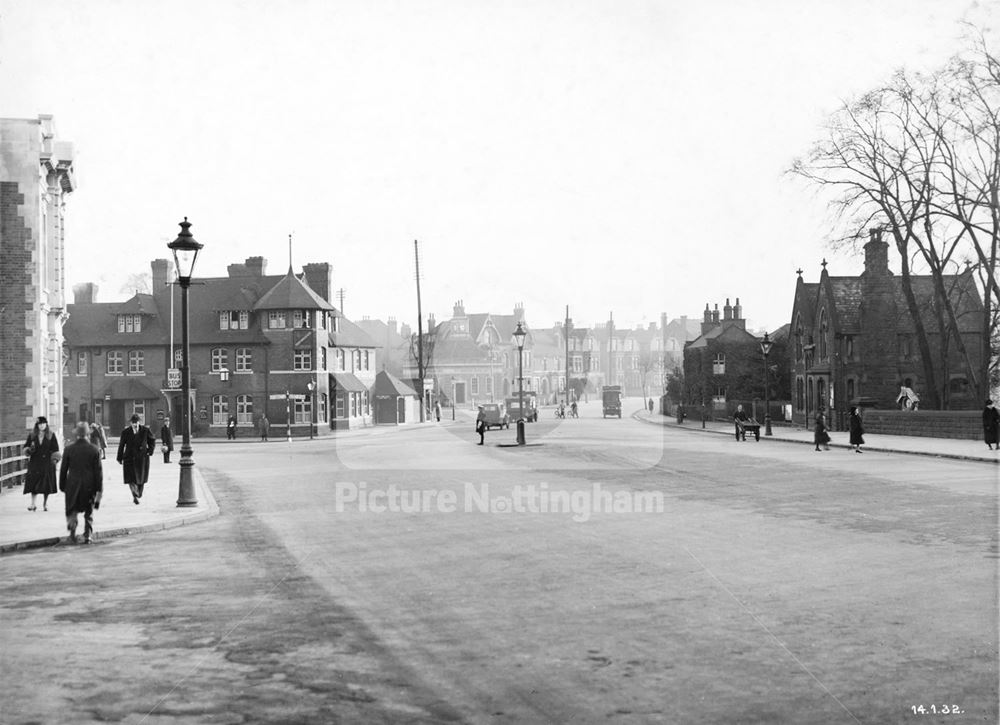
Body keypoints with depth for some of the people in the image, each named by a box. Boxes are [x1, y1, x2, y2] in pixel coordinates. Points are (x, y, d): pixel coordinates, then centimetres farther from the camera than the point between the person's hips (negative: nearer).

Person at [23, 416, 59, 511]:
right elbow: (26, 447, 11)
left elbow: (55, 450, 3)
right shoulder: (32, 435, 6)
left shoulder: (51, 435, 2)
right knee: (33, 483, -4)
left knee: (47, 484, 0)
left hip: (47, 463, -1)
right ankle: (33, 504, 1)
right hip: (34, 463, 1)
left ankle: (45, 503, 13)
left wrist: (55, 459, -7)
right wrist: (29, 450, -11)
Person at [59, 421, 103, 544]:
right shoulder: (94, 449, -5)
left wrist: (62, 485, 11)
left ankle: (72, 526, -17)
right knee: (89, 512, 13)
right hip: (89, 486, 0)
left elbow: (63, 469, 1)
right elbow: (98, 470, -4)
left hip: (73, 485, 0)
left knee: (72, 510, 10)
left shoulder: (69, 449, -4)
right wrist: (99, 488, 1)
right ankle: (88, 535, 11)